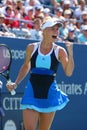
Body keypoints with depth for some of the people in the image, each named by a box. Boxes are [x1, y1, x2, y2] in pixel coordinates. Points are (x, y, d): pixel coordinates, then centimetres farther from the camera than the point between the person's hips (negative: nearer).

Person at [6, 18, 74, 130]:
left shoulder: (59, 51, -1)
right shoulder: (31, 48, 3)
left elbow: (68, 72, -9)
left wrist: (70, 53, -19)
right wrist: (15, 83, 11)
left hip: (49, 94, 0)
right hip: (32, 92, 0)